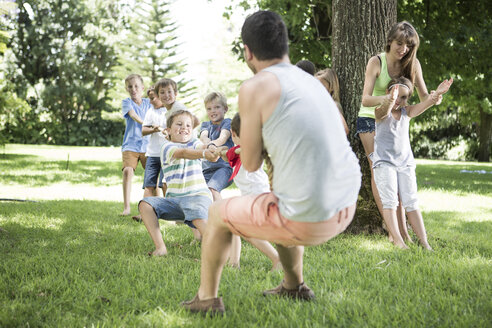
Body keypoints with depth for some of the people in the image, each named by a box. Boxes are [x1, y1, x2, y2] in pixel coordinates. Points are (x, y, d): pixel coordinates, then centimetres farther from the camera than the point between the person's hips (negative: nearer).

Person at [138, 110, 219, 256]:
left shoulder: (194, 144, 9)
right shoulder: (167, 147, 1)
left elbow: (202, 148, -16)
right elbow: (183, 153, -22)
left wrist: (212, 151, -44)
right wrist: (204, 154, -43)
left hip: (198, 195, -2)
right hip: (174, 199, 2)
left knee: (198, 219, -35)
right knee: (145, 204, -19)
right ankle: (160, 247, -20)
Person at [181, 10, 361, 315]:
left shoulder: (254, 88, -10)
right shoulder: (311, 82, 13)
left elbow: (251, 164, -3)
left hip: (304, 220, -7)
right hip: (344, 210, 7)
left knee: (218, 213, 19)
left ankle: (207, 299, 28)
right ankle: (294, 286, 44)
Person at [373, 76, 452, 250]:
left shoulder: (407, 112, 7)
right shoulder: (380, 113, -4)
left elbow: (425, 104, -12)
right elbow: (384, 111, -29)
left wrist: (437, 94, -35)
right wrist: (390, 100, -53)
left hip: (405, 162, 4)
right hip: (384, 161, -4)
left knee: (411, 202, -1)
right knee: (390, 201, -11)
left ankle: (424, 242, -6)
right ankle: (397, 240, -16)